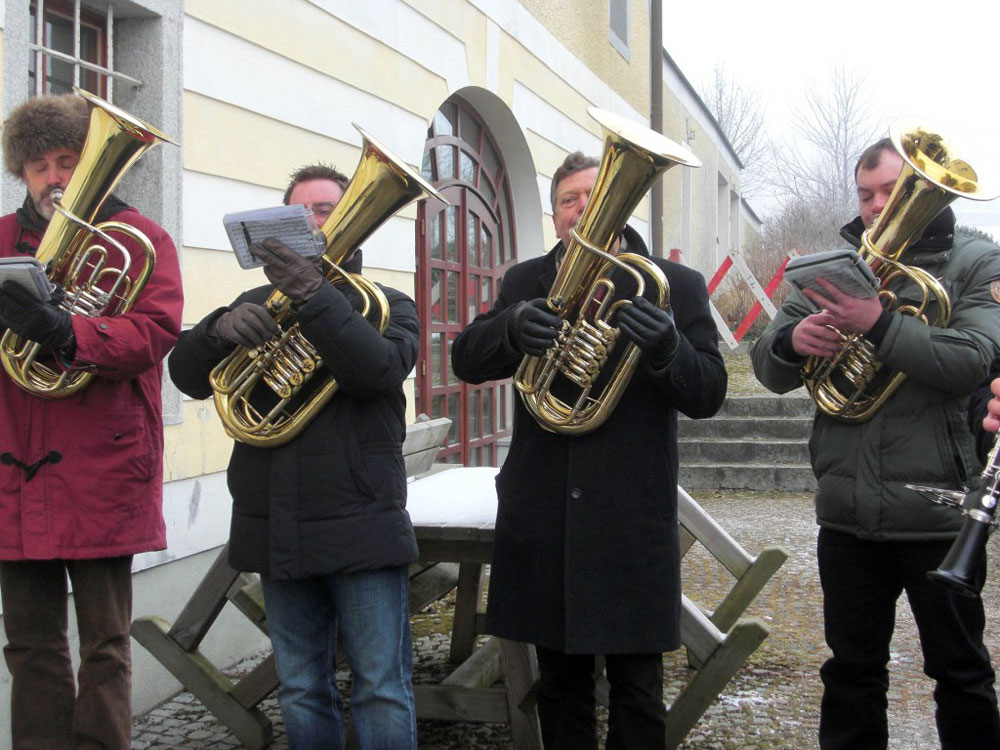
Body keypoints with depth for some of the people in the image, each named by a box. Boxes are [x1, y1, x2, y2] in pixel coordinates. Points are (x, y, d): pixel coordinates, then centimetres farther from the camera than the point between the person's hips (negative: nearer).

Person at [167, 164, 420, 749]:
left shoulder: (386, 304, 7)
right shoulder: (261, 303, 15)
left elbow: (378, 371, -16)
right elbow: (188, 375, 3)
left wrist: (313, 293, -25)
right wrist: (222, 329, -18)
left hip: (361, 527, -3)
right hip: (279, 529, 3)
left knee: (382, 690, 0)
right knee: (301, 695, 12)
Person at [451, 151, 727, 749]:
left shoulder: (676, 285, 1)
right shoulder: (526, 282, 8)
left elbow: (709, 395, -6)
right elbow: (467, 359, -3)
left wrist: (666, 348, -28)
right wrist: (514, 328, -25)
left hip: (633, 519, -2)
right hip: (545, 517, 2)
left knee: (637, 693, 5)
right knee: (560, 687, 14)